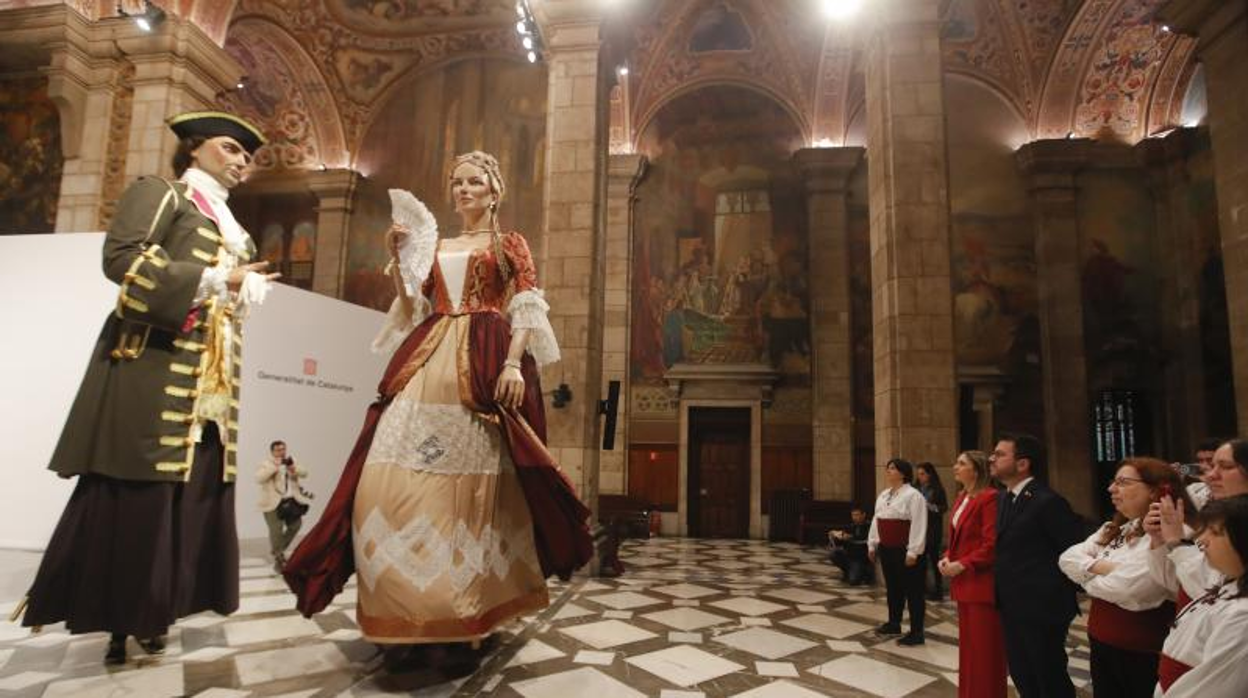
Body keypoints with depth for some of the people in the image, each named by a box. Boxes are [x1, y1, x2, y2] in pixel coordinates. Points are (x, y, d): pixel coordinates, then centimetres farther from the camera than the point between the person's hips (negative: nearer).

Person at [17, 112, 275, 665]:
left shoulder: (228, 225, 26)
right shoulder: (159, 192, 6)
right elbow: (122, 257, -10)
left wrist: (248, 288, 3)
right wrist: (212, 280, -13)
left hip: (210, 376, 7)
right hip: (154, 363, -7)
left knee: (191, 491, 4)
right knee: (138, 491, -6)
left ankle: (147, 613, 13)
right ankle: (117, 618, 4)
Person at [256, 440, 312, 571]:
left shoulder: (290, 462, 15)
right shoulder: (265, 464, -2)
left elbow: (304, 473, 9)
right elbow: (259, 478, -18)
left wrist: (295, 469, -13)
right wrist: (274, 467, -22)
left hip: (291, 501, 6)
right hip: (274, 503, -6)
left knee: (295, 525, 8)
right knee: (276, 530, -9)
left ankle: (279, 550, 28)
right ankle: (277, 558, 6)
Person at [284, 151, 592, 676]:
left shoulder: (511, 245, 12)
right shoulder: (435, 247, 23)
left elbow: (526, 311, 0)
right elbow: (412, 313, 18)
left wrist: (513, 364, -15)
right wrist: (399, 261, 7)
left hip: (484, 364, -4)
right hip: (428, 363, 5)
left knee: (470, 484, -8)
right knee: (398, 480, -8)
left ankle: (458, 622, -1)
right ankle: (411, 614, 0)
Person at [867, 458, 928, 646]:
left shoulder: (913, 495, -14)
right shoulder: (883, 495, 12)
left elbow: (918, 525, -19)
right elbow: (876, 520, 16)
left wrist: (913, 552, -22)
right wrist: (872, 545, 16)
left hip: (904, 551, -8)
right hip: (887, 549, 8)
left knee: (912, 590, 1)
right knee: (892, 587, 18)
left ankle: (916, 632, 8)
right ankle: (893, 623, 31)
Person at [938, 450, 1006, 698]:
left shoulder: (989, 497, -17)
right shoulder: (961, 497, 12)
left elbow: (992, 545, -21)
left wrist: (961, 565, -18)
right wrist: (947, 558, 2)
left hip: (981, 583, -9)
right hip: (963, 582, 9)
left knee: (984, 649, 3)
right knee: (968, 645, 17)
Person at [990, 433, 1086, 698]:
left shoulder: (1047, 501, -19)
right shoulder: (1003, 498, 8)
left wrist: (1052, 587, -10)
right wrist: (1003, 589, 7)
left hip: (1041, 606, -8)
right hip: (1012, 606, 8)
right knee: (1020, 674, 19)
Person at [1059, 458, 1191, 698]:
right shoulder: (1115, 529, 9)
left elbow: (1126, 590, -26)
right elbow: (1068, 558, 3)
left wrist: (1086, 575, -7)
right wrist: (1098, 566, -16)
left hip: (1142, 653, -7)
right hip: (1101, 643, 7)